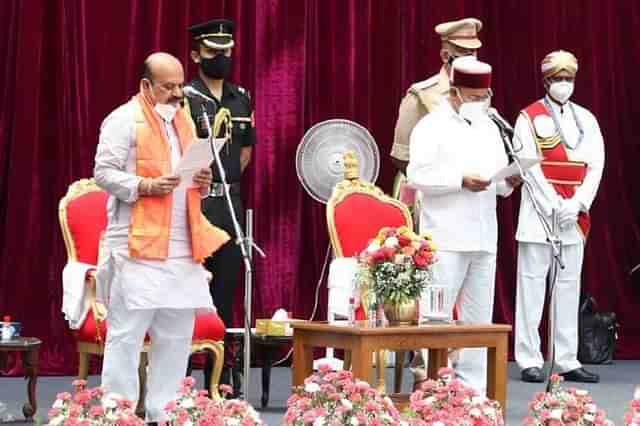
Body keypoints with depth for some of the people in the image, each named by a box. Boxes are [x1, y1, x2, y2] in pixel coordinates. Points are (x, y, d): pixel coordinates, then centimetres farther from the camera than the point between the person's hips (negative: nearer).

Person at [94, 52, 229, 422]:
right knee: (127, 334, -5)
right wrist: (147, 186, -22)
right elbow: (104, 173, -11)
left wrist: (202, 183, 5)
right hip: (137, 243, -8)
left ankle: (163, 413, 17)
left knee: (177, 335, 9)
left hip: (182, 246, 8)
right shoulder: (124, 120, -6)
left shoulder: (184, 121, 18)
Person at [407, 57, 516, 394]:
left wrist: (508, 180, -3)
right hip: (447, 237, -6)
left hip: (484, 238, 7)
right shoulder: (431, 126, -2)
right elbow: (417, 176, -12)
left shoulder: (489, 128, 18)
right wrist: (461, 179, -20)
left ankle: (473, 387, 14)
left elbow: (500, 180, 20)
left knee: (479, 316, 8)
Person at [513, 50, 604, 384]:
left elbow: (596, 165, 5)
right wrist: (555, 206, -15)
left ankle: (567, 361, 12)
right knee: (532, 285, -3)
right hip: (538, 214, -4)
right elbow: (529, 167, -9)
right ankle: (529, 361, 1)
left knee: (569, 288, 7)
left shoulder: (586, 119, 12)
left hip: (575, 216, 4)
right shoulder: (529, 118, -1)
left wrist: (577, 203, -9)